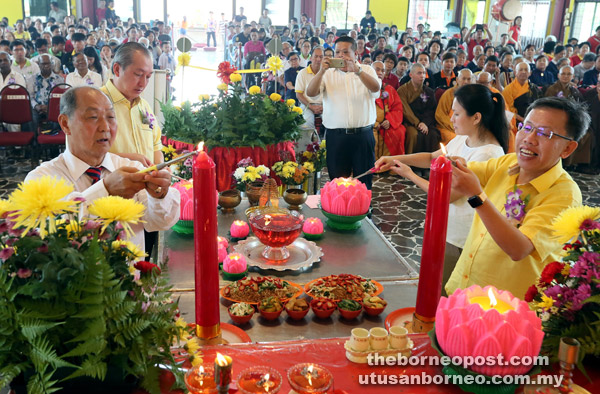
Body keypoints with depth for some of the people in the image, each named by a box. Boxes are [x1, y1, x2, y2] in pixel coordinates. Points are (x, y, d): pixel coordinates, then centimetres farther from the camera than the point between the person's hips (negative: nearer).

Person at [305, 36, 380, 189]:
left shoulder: (367, 70, 10)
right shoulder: (328, 73, 12)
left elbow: (376, 87, -10)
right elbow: (310, 93, -2)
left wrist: (357, 70, -24)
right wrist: (321, 71, -16)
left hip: (363, 135, 0)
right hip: (336, 135, 1)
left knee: (364, 181, 5)